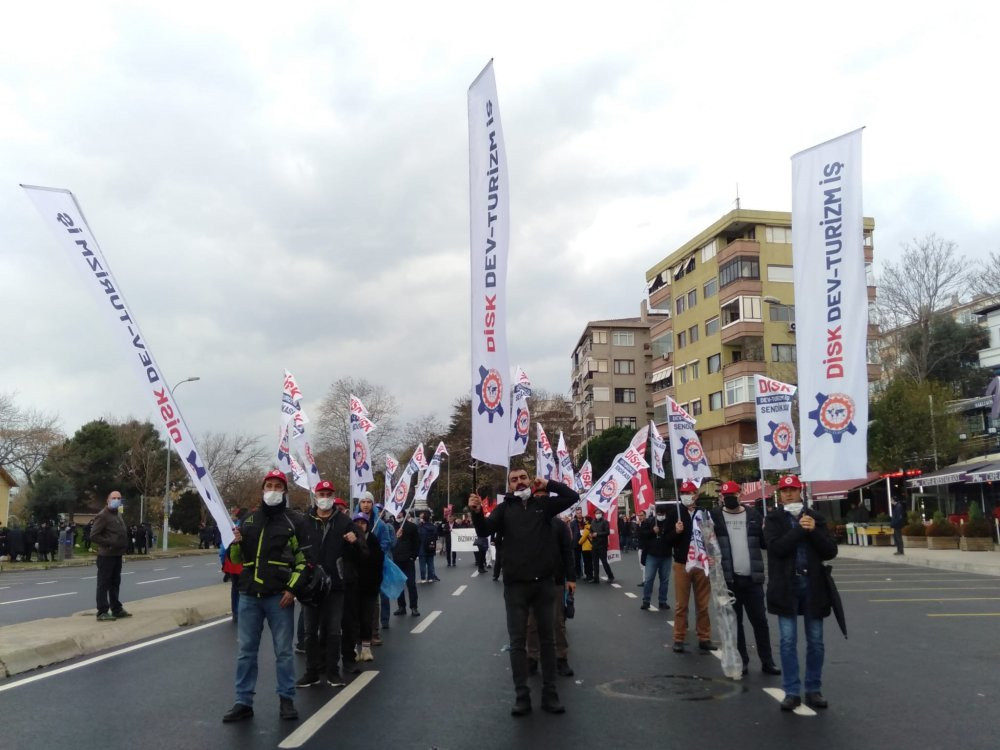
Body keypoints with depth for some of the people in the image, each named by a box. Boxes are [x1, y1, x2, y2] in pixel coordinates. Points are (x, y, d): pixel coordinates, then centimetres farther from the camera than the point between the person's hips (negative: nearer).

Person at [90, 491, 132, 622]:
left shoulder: (118, 514, 16)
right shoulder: (103, 515, -13)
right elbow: (93, 536, -19)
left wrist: (124, 545, 12)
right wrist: (109, 543, -22)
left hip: (117, 555, 9)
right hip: (106, 555, -9)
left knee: (115, 583, 16)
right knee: (104, 584, -4)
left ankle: (116, 609, 24)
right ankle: (102, 612, 0)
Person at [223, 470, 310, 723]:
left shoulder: (295, 521, -1)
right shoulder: (248, 519, 12)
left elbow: (304, 558, -3)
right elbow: (236, 558, 18)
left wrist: (293, 588, -12)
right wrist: (236, 543, -4)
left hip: (279, 597, -4)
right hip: (249, 595, 4)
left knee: (283, 651, 4)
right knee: (246, 650, 8)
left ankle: (286, 699, 16)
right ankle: (243, 703, 16)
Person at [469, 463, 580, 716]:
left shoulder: (543, 503, 8)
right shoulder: (504, 508, 4)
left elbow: (573, 496, 3)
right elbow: (485, 530, -10)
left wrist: (547, 484, -4)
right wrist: (477, 512, -29)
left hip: (543, 582, 1)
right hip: (515, 585, -1)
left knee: (547, 639, 9)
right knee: (517, 641, 3)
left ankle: (550, 693, 18)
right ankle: (521, 696, 10)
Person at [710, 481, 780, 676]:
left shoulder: (753, 515, 7)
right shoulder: (715, 516, 1)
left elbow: (764, 542, 7)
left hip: (752, 578, 1)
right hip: (728, 578, -1)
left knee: (760, 620, 7)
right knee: (734, 622, 8)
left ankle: (767, 661, 17)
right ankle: (741, 661, 19)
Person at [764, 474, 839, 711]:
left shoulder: (815, 517, 8)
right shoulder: (773, 519, 1)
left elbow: (831, 551, 0)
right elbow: (776, 547, -15)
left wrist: (814, 530, -14)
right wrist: (800, 529, -17)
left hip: (813, 584, 2)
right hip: (786, 585, -2)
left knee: (815, 641, 8)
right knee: (788, 641, 1)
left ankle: (814, 690, 18)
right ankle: (791, 692, 8)